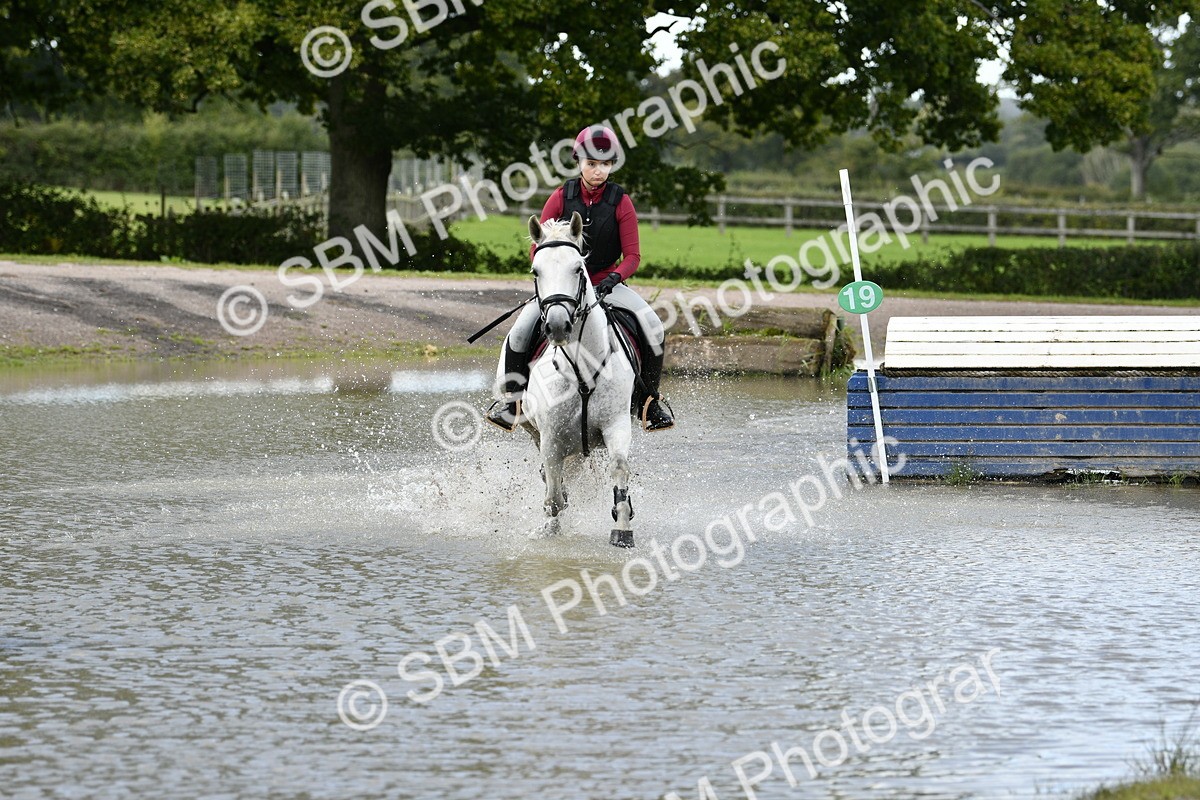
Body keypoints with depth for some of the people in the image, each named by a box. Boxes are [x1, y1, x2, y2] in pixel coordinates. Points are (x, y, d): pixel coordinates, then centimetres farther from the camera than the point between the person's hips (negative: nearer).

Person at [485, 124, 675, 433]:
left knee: (653, 328, -22)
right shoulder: (562, 197, -3)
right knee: (520, 331, -25)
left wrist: (613, 279, -22)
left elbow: (632, 256, -5)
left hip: (607, 283, 0)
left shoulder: (620, 202, -4)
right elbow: (538, 248, 1)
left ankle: (648, 399, -4)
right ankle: (512, 399, -7)